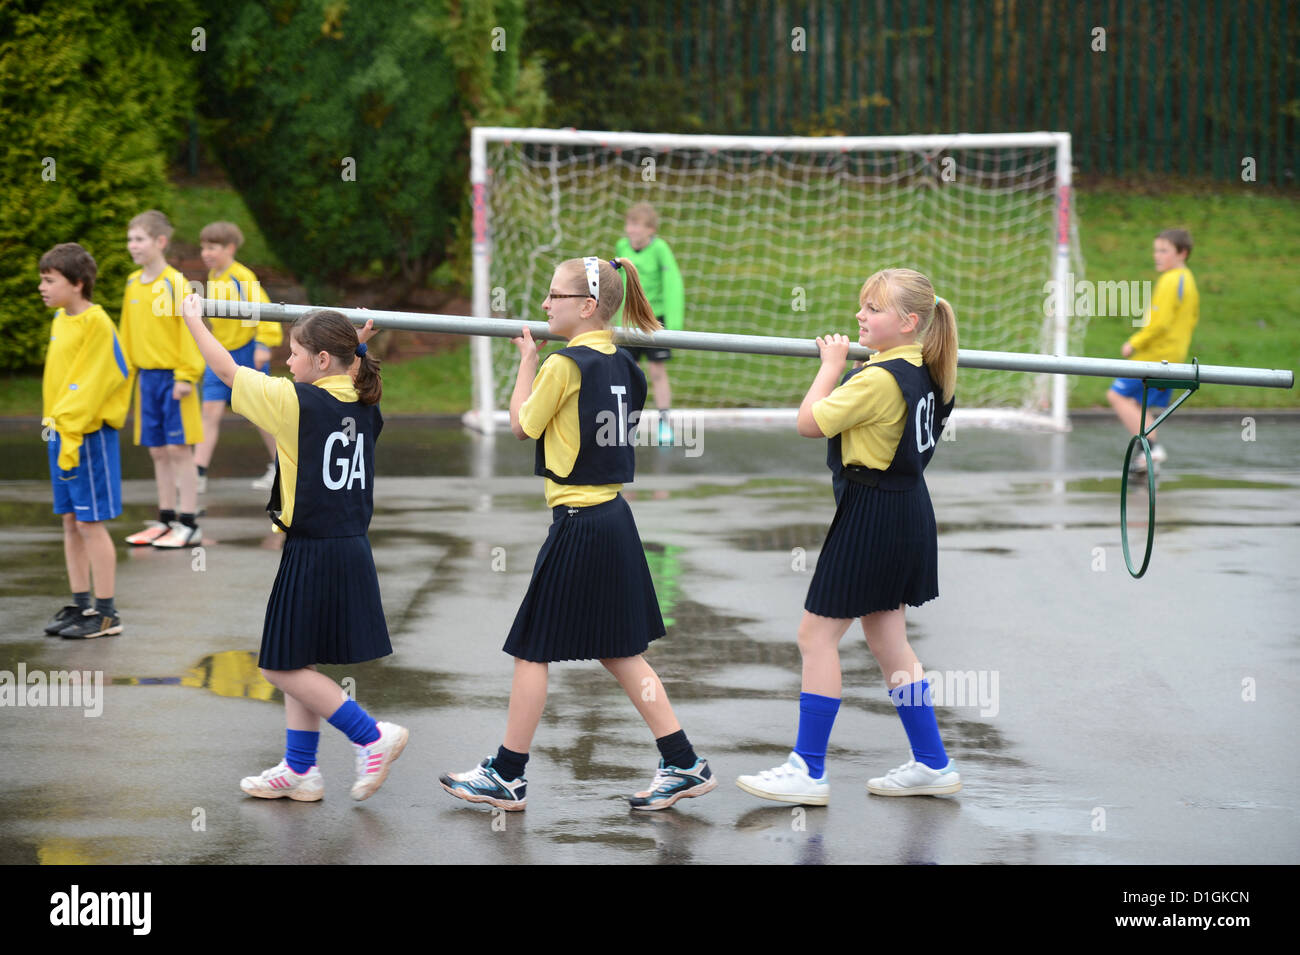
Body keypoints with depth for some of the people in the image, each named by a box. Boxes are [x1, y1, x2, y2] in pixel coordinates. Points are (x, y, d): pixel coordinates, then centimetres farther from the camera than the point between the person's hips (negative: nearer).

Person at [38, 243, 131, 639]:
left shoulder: (96, 324, -15)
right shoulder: (61, 320, 11)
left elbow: (89, 384, -19)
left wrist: (71, 433, -21)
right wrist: (53, 425, 14)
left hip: (88, 434, -8)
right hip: (60, 431, 8)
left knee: (91, 523, -4)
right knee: (71, 522, 12)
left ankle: (106, 614, 2)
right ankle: (81, 605, 21)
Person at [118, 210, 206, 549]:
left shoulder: (175, 283, -11)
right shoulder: (133, 283, 9)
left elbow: (189, 330, -11)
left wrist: (186, 375, -14)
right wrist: (127, 375, 14)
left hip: (173, 377, -6)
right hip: (146, 377, 6)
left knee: (179, 448, -4)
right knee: (157, 451, 10)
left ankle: (188, 524, 0)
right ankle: (166, 520, 18)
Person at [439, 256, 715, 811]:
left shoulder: (564, 366, -16)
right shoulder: (621, 364, 7)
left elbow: (521, 424, -4)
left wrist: (527, 360, 8)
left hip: (578, 525, -8)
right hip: (615, 517, 8)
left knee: (532, 650, 2)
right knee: (618, 651, 14)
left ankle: (507, 776, 9)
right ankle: (684, 765, 12)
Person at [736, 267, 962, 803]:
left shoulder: (878, 380, -22)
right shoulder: (923, 374, 6)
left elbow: (809, 422, -17)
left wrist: (832, 365, -6)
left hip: (872, 513, -10)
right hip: (909, 512, 10)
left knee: (817, 634, -2)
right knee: (886, 639, 17)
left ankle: (809, 772, 0)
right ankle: (932, 765, 21)